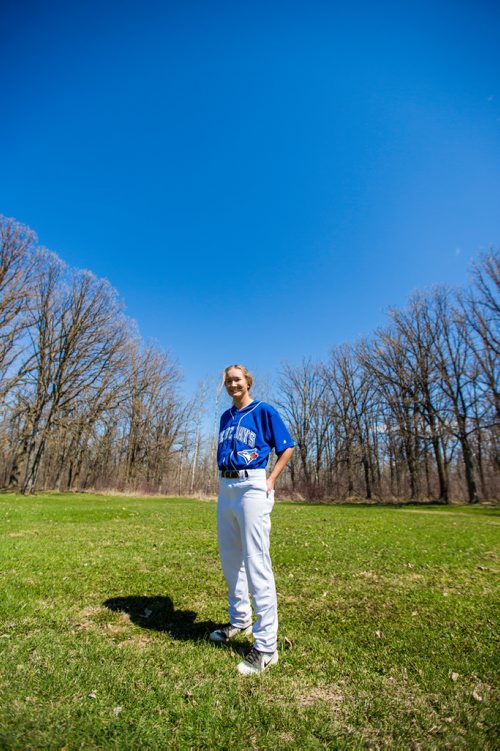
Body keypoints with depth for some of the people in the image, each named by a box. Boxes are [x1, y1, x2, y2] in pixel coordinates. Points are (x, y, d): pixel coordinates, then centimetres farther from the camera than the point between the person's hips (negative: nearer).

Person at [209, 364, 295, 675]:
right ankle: (240, 620, 37)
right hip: (226, 489, 8)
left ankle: (266, 645, 4)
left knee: (256, 562, -7)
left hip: (252, 488, -7)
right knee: (230, 559, 17)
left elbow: (287, 447, -1)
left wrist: (271, 481, -9)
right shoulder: (225, 416, 15)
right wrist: (223, 480, 10)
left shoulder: (264, 411, -3)